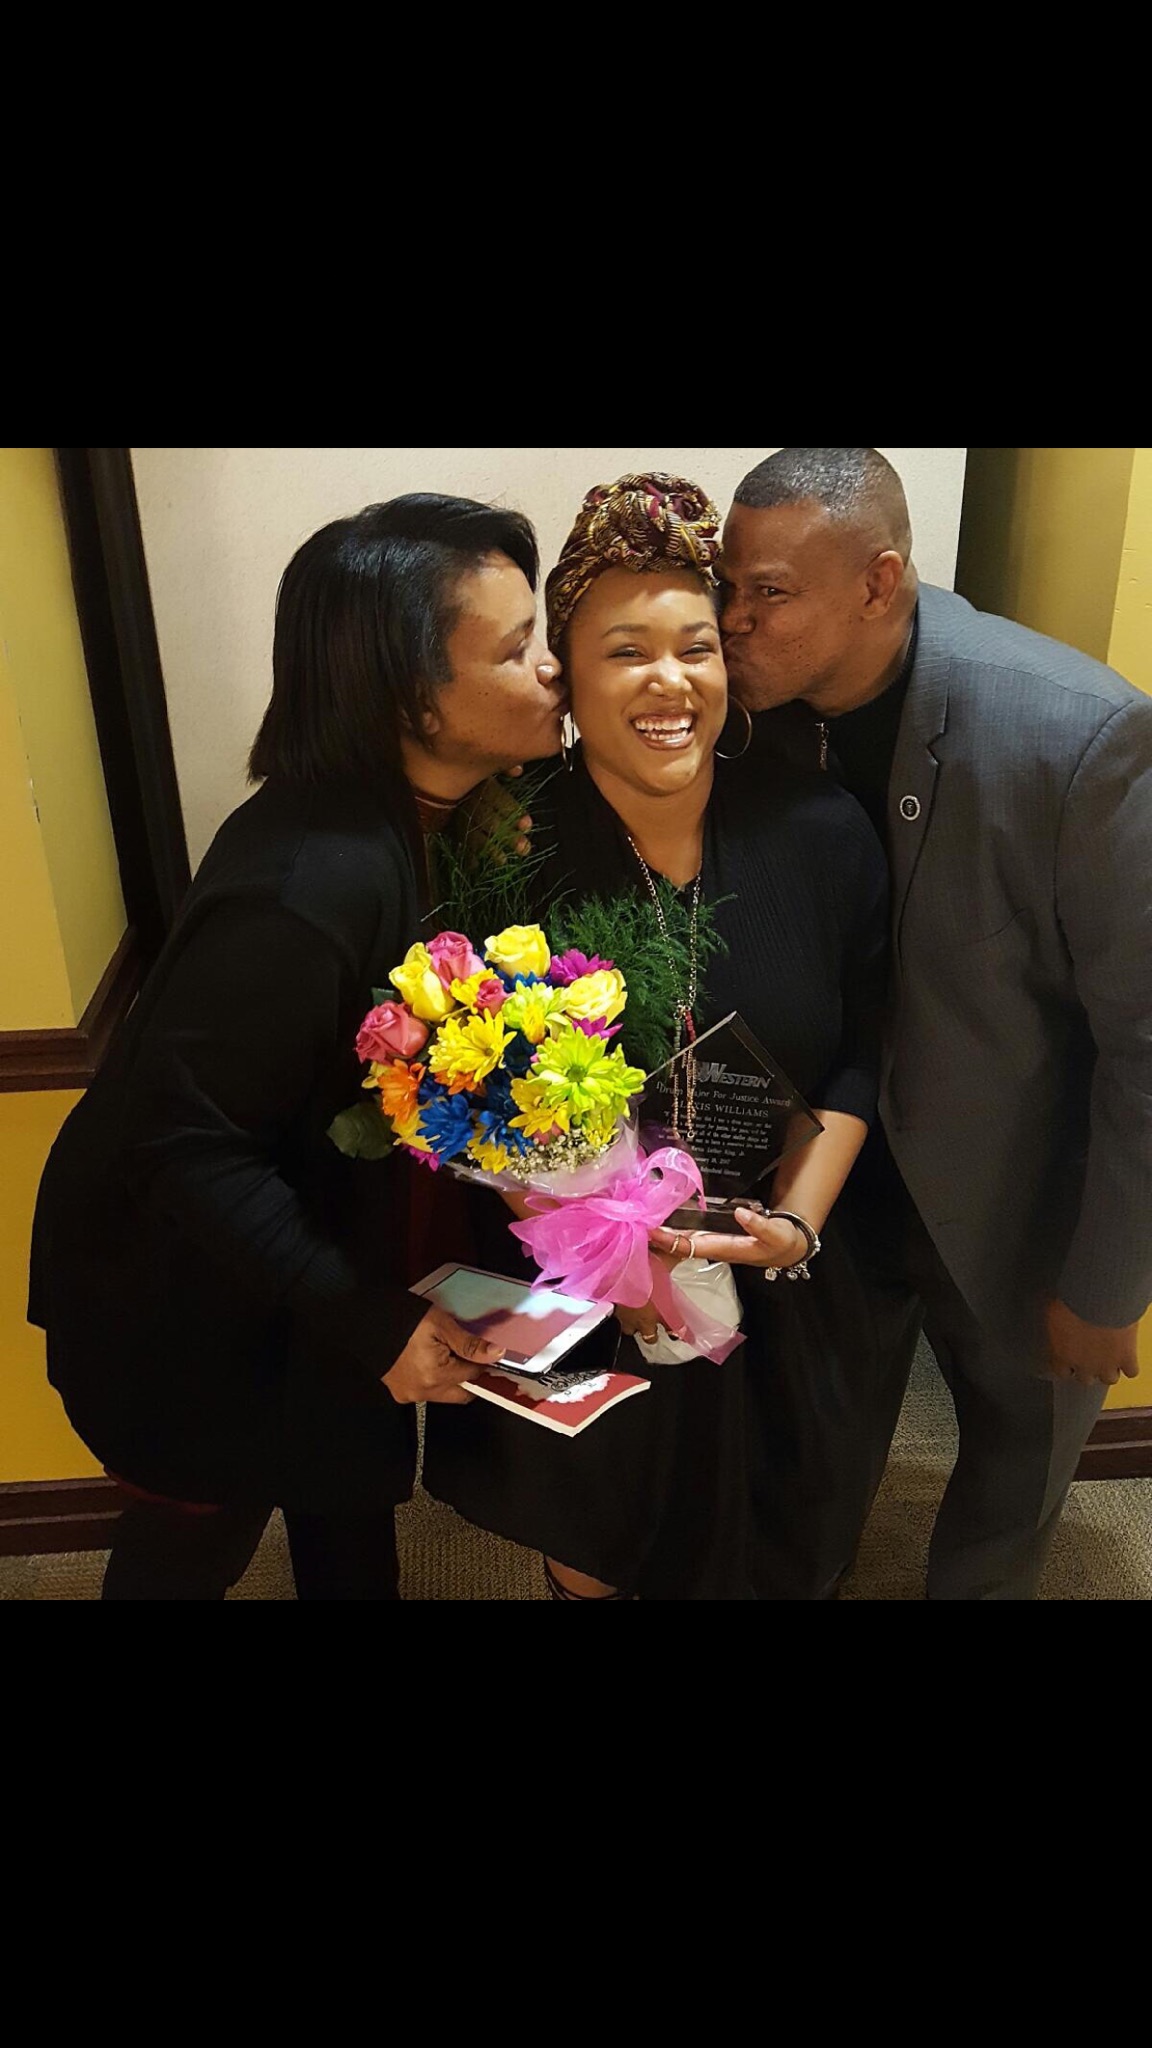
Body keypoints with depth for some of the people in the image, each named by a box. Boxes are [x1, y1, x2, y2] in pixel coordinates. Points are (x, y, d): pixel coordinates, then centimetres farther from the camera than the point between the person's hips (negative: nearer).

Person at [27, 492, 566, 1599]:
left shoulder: (421, 816, -10)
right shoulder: (312, 883, -36)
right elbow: (184, 1144, -30)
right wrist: (371, 1321, -26)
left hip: (307, 1257, 7)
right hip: (183, 1296, -7)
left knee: (352, 1480, 25)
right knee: (198, 1535, 20)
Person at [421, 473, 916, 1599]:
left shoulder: (822, 832, -12)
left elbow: (857, 1057, -2)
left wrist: (798, 1220, -13)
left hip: (773, 1294, 2)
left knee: (766, 1548, 27)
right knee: (588, 1550, 25)